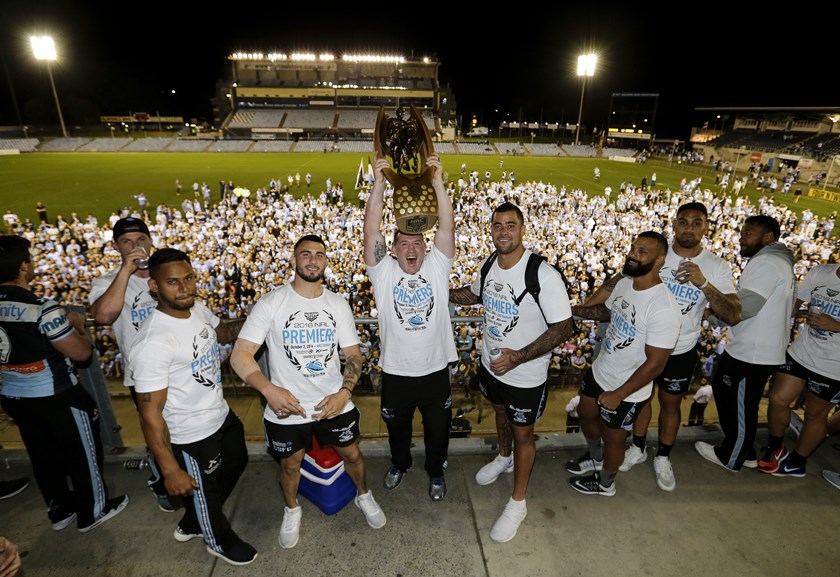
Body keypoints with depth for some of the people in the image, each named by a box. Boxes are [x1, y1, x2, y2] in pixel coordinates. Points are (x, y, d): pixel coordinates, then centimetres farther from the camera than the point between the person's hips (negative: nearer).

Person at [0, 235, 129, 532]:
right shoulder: (42, 309, -26)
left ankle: (60, 510, 41)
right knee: (83, 453, 13)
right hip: (56, 397, -7)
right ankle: (93, 512, 29)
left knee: (43, 456, 23)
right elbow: (81, 353, -20)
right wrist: (77, 325, -4)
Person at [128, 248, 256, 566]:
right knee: (203, 492, 19)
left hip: (222, 415, 8)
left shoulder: (198, 308, -8)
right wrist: (170, 471, -22)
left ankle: (191, 523, 54)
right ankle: (220, 541, 50)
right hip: (192, 437, -8)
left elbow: (221, 332, 14)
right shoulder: (153, 343, -32)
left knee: (236, 462, 31)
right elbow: (150, 414, -27)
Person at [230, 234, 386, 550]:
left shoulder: (338, 304, -4)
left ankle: (363, 495, 50)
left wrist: (344, 393, -16)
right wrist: (270, 389, -30)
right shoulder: (270, 303, -13)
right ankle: (292, 509, 51)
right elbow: (239, 355, -15)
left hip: (333, 403, 2)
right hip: (286, 407, -2)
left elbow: (353, 354, 0)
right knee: (290, 464, 20)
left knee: (351, 453, 18)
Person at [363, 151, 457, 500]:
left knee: (437, 429, 21)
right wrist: (379, 182, -24)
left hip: (435, 370, 0)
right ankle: (400, 464, 56)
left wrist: (437, 181, -23)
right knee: (397, 427, 25)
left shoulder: (437, 266, -5)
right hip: (396, 372, 0)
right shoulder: (384, 271, -8)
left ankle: (436, 473, 49)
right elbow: (372, 228, -18)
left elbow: (447, 225, -16)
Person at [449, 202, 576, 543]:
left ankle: (517, 503, 36)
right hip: (490, 363, 6)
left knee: (522, 434, 14)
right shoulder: (488, 265, -6)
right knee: (500, 412, 30)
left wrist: (519, 357, -32)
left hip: (526, 376, -6)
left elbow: (563, 328, -23)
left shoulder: (544, 275, -28)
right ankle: (504, 458, 61)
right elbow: (476, 294, 15)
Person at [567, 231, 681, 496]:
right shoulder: (624, 283, -6)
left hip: (627, 389, -7)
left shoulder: (663, 307, -31)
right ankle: (596, 458, 58)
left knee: (613, 437, 17)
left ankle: (605, 483, 47)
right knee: (586, 414, 27)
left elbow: (655, 363, -27)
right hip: (599, 371, 8)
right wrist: (573, 309, 2)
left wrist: (618, 395, -22)